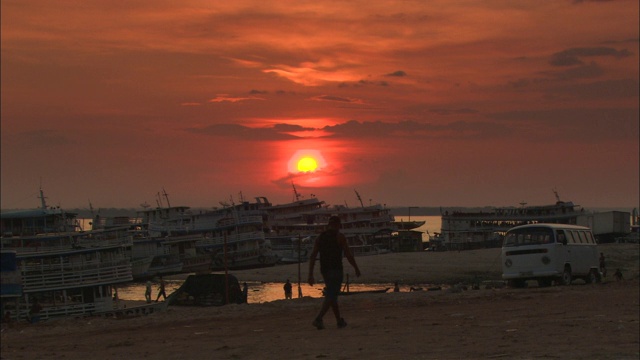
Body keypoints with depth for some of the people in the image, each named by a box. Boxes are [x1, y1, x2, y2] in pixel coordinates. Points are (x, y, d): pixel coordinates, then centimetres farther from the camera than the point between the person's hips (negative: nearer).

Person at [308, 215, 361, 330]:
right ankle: (318, 319, -25)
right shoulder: (339, 236, -4)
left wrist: (310, 275, 3)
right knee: (330, 297, -8)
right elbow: (348, 255, -7)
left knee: (332, 295, 18)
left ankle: (339, 321, 24)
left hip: (324, 270, 6)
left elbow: (312, 256, 3)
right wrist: (356, 268, 6)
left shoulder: (319, 237, 10)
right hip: (336, 269, -6)